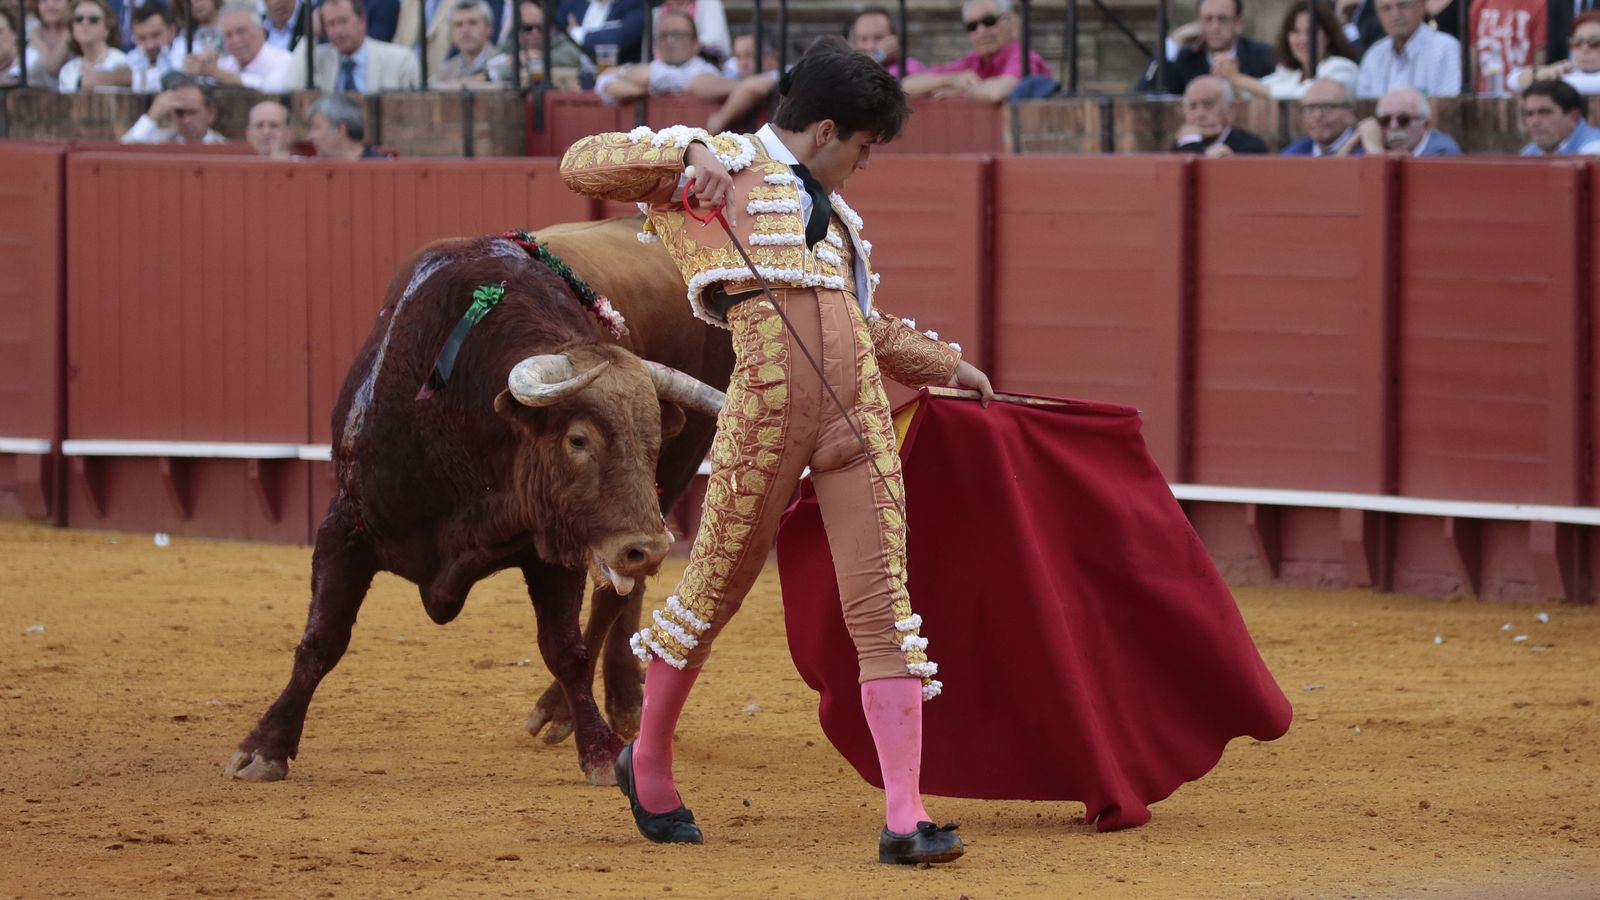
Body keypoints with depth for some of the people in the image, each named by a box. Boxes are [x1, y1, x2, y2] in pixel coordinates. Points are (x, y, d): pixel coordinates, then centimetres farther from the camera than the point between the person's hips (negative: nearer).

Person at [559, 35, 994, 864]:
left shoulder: (828, 209, 29)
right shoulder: (723, 163, 8)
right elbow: (582, 165, -1)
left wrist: (947, 365, 46)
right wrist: (687, 158, -14)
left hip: (859, 404, 6)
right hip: (770, 396, -6)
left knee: (883, 604, -5)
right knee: (716, 587, 5)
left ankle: (905, 818, -9)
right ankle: (648, 761, 29)